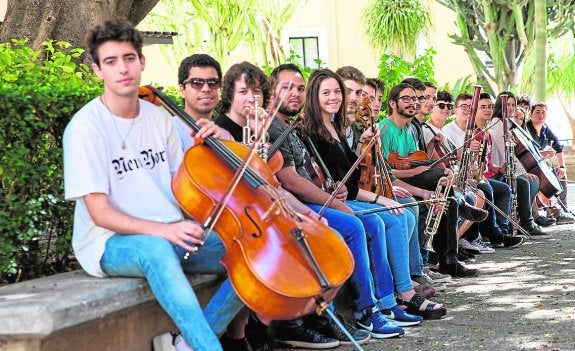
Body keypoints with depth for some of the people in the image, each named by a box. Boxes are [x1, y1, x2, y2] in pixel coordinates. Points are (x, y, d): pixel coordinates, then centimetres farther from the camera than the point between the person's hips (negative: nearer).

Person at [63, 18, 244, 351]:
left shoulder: (160, 117, 8)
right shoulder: (86, 126, -11)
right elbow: (99, 212, -15)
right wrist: (161, 230, -29)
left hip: (172, 237, 7)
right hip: (111, 243, -6)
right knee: (156, 250, -40)